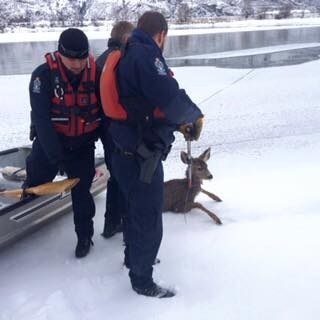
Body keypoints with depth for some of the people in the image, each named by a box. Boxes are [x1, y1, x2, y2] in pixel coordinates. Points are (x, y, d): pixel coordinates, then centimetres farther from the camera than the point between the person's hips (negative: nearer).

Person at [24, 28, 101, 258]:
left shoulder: (96, 73, -14)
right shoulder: (43, 75, -20)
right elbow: (41, 119, -22)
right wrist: (56, 156, -23)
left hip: (83, 143, 1)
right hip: (50, 141, -1)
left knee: (82, 189, 6)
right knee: (37, 180, 10)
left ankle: (85, 235, 23)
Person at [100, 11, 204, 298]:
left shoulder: (127, 56, 13)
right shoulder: (145, 55, -19)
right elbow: (172, 99, -27)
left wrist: (178, 124, 11)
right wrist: (195, 116, -6)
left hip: (127, 154, 10)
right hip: (142, 158, -10)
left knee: (136, 211, 27)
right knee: (149, 221, 6)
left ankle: (134, 257, 49)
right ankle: (142, 280, 24)